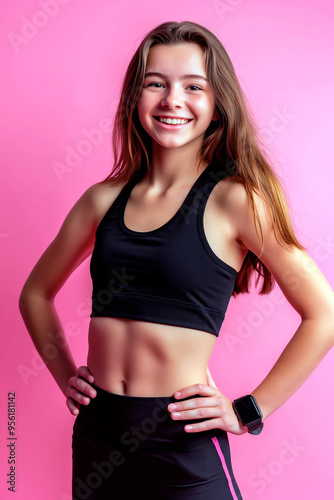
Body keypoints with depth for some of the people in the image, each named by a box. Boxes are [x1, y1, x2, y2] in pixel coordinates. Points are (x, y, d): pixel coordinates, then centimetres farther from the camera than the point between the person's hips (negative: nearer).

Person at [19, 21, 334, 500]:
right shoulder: (104, 199, 1)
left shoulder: (233, 200, -10)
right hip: (97, 433, 4)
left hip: (183, 442, -4)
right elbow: (36, 293, 15)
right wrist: (66, 378, 7)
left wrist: (248, 411, -8)